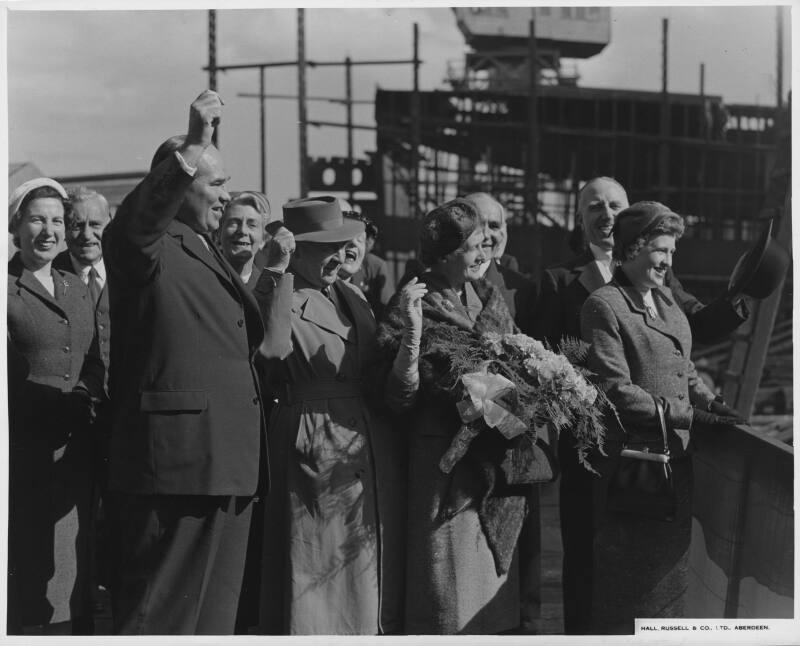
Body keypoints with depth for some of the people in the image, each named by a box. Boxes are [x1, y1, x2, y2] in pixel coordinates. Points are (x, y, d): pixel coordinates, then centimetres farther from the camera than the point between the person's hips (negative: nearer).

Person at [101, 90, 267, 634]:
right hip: (175, 465, -9)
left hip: (228, 466, 9)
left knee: (215, 610, 14)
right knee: (160, 611, -6)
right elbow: (139, 220, -30)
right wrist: (190, 148, -40)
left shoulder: (210, 255, 23)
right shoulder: (145, 247, -5)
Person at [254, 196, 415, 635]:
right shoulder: (277, 298, -7)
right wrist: (276, 273, -27)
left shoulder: (353, 298, 16)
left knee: (371, 586, 12)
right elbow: (272, 349, -29)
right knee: (315, 581, -3)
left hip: (373, 455, 7)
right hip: (316, 454, -7)